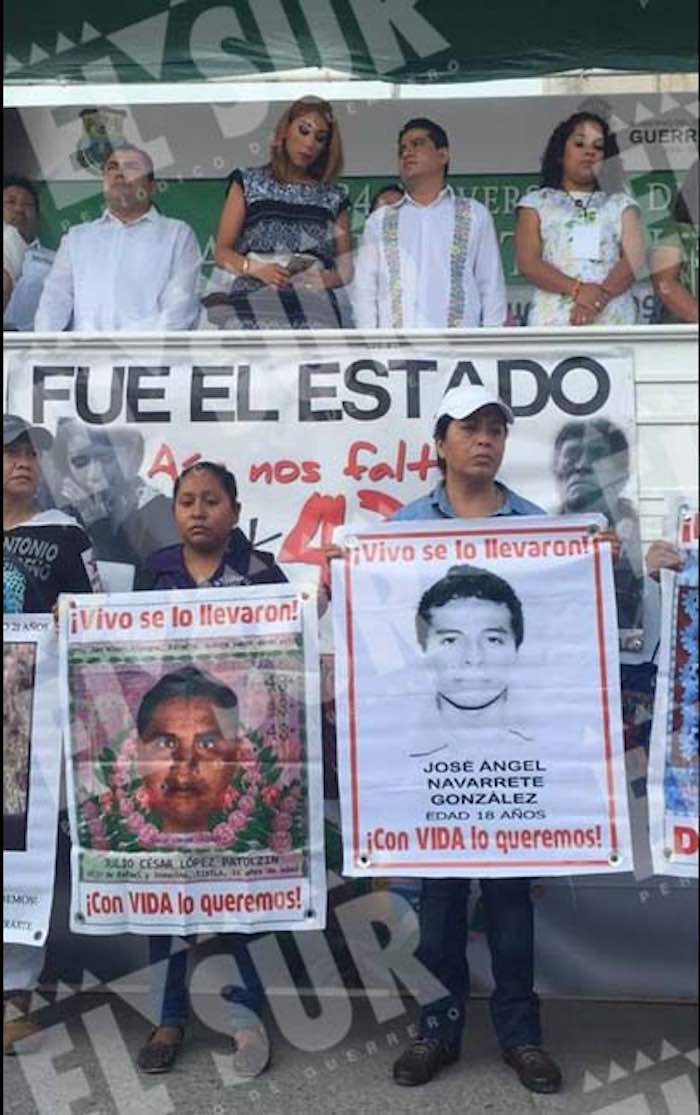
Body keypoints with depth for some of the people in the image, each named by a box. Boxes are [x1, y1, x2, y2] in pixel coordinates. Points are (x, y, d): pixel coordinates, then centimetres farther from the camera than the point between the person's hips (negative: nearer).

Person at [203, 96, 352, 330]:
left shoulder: (334, 197, 20)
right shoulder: (248, 182, 18)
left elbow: (346, 268, 17)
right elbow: (222, 251, 11)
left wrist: (327, 278, -5)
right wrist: (255, 268, -8)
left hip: (313, 301, 1)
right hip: (254, 295, -1)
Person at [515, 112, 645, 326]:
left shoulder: (621, 203, 19)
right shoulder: (536, 202, 14)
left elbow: (635, 258, 4)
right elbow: (528, 263, 1)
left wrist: (601, 294, -15)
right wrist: (578, 289, -14)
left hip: (613, 319, 2)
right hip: (553, 319, -1)